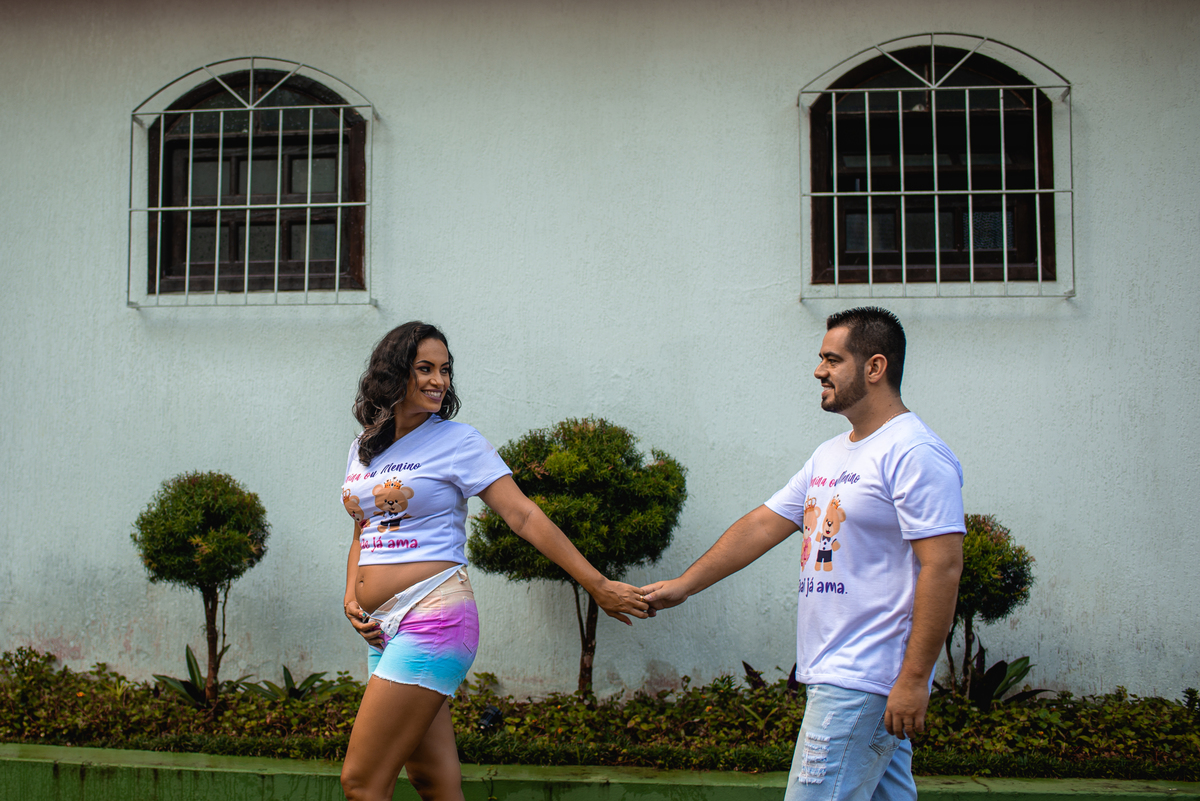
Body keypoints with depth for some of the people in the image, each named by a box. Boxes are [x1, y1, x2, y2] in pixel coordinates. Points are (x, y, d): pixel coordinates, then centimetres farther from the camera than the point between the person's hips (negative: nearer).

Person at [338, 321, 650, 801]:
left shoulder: (456, 442, -3)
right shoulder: (364, 449, 16)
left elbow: (524, 516, -8)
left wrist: (597, 586, -11)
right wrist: (352, 596, 7)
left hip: (433, 617, -6)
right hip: (384, 628, 6)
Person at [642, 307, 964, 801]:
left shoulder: (914, 453, -12)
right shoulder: (830, 455, 17)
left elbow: (942, 568, -18)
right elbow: (763, 526, 19)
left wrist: (914, 680, -20)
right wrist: (683, 586, 16)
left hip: (862, 683, -9)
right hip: (832, 677, 9)